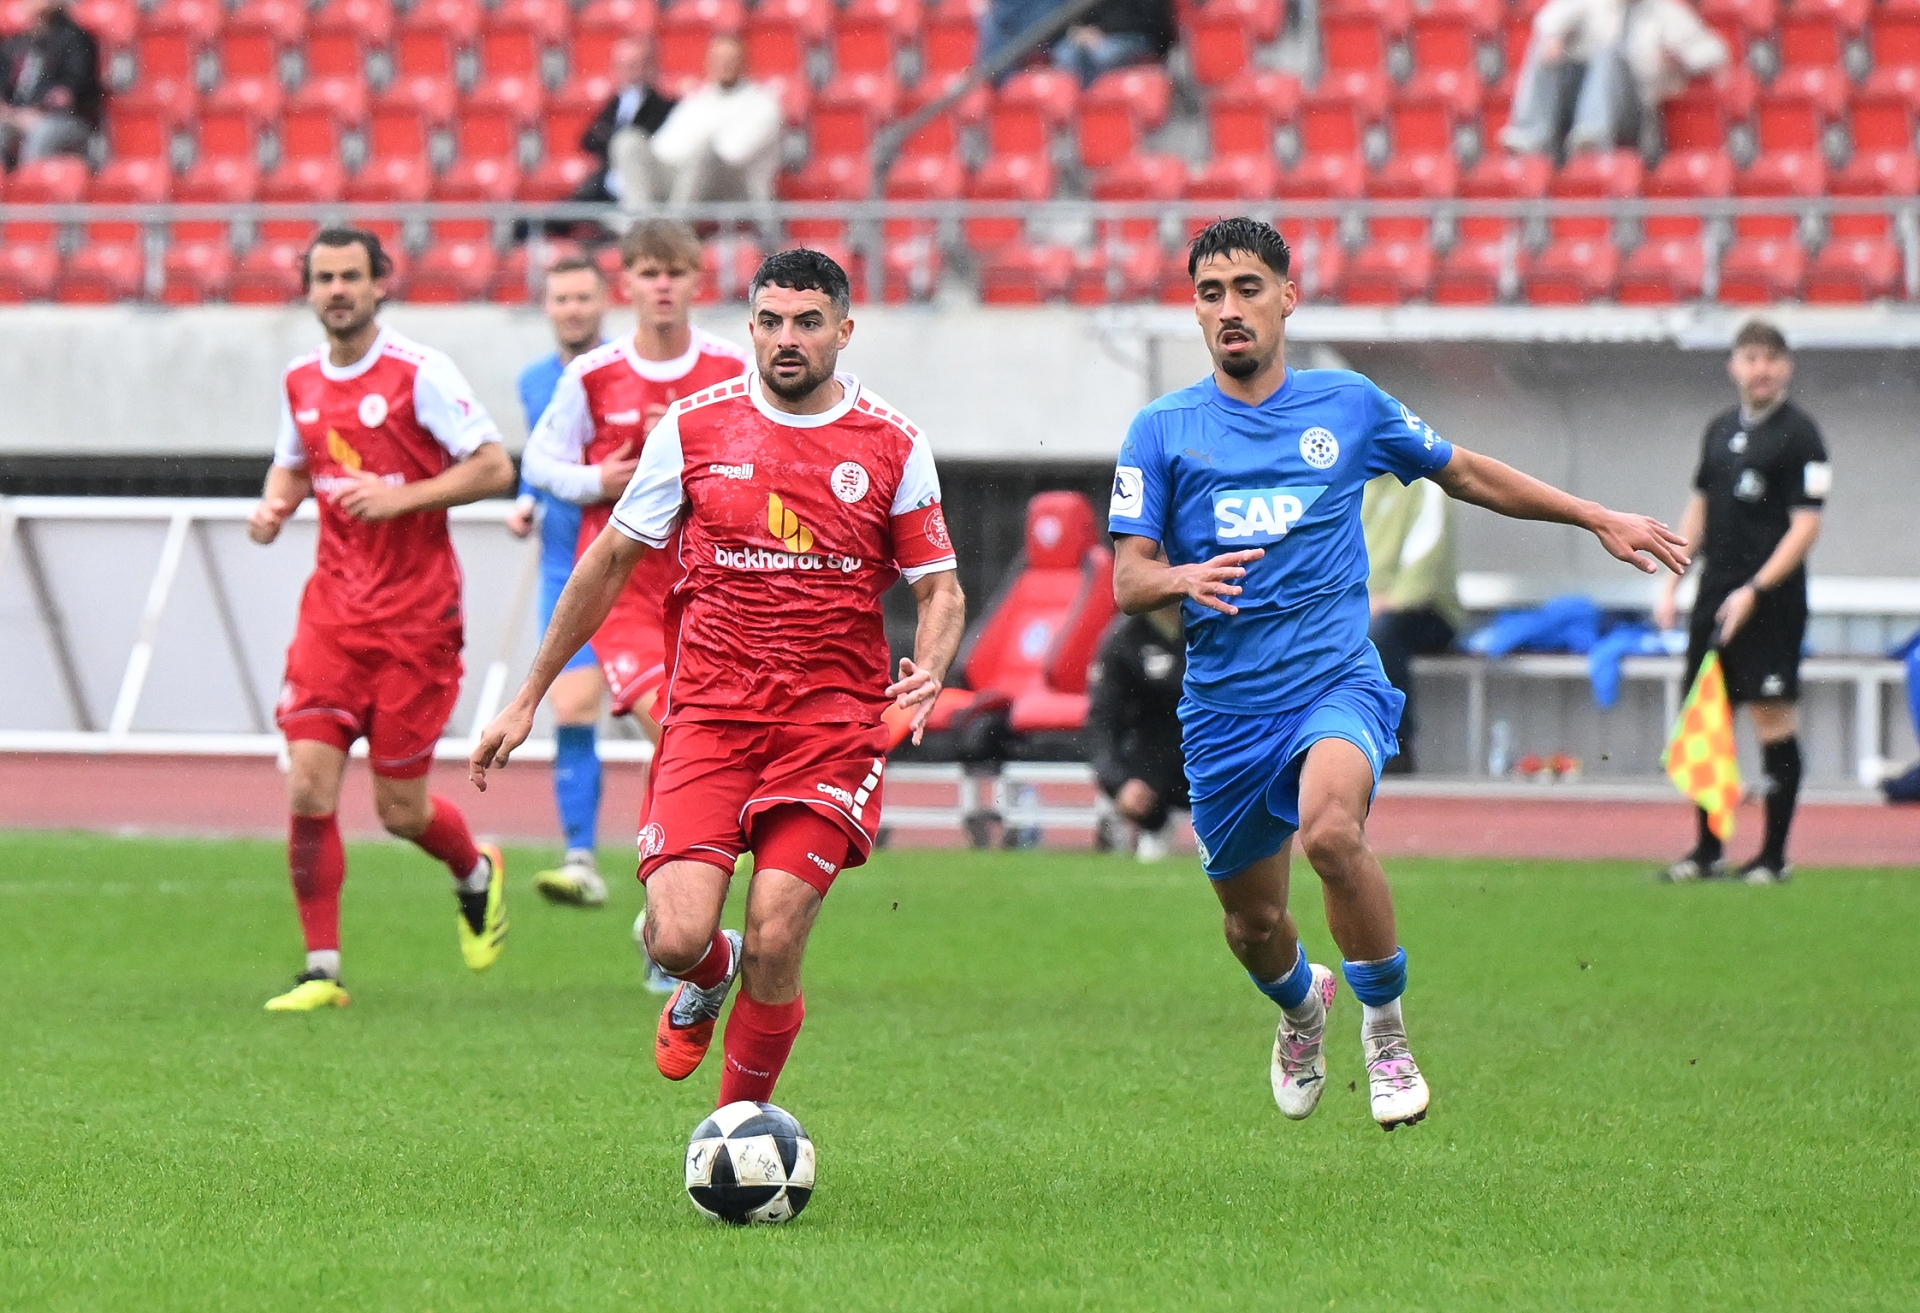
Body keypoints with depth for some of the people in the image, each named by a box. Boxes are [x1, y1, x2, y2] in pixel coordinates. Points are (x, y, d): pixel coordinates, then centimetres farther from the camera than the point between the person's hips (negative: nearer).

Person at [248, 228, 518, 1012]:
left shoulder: (418, 372, -10)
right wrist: (274, 507, 2)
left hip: (415, 615, -4)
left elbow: (495, 470, -10)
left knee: (400, 811, 1)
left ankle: (477, 876, 36)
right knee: (308, 785, -10)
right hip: (333, 608, 4)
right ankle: (322, 970, -2)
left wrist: (402, 497, -20)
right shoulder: (301, 382, 7)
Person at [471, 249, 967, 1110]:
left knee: (773, 949, -12)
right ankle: (709, 977, 23)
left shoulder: (893, 446, 3)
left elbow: (941, 592, 9)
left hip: (834, 724, -1)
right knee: (677, 937, -15)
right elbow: (610, 561, 13)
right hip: (709, 715, 1)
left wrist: (926, 676, -14)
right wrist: (529, 698, 13)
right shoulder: (696, 426, 4)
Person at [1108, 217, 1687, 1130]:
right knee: (1253, 925, 9)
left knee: (1331, 830, -32)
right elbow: (1127, 581, -2)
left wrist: (1598, 519, 21)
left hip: (1336, 682, -2)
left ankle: (1385, 1025, -11)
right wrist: (1185, 579, -26)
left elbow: (1466, 475, 20)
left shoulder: (1346, 405, 5)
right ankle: (1301, 1003, 47)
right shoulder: (1162, 430, 2)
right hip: (1224, 706, 2)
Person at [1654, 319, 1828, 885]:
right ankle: (1707, 850, 14)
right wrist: (1671, 583, 13)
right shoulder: (1720, 430, 14)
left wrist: (1755, 591, -18)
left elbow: (1805, 525, -12)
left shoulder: (1799, 435, -7)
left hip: (1770, 599, -7)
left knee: (1772, 717, -5)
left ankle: (1774, 855, 0)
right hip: (1716, 593, 7)